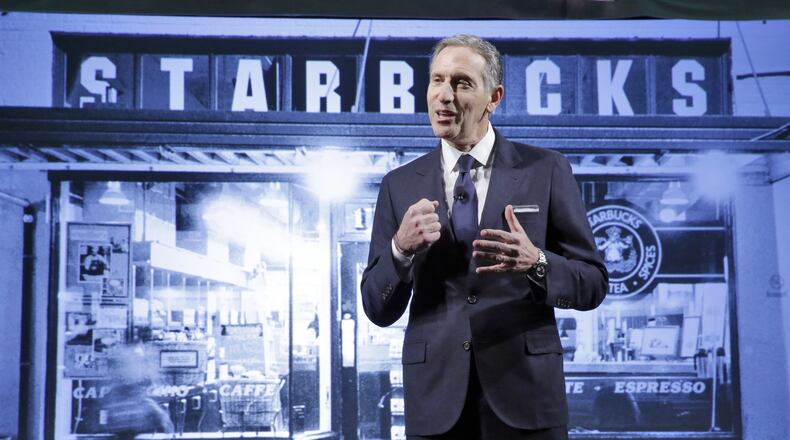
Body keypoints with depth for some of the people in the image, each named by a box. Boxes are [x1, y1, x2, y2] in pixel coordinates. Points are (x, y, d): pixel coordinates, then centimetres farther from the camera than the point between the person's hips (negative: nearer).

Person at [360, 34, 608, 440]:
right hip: (435, 396, 2)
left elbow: (592, 284, -1)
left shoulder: (546, 170, -1)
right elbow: (378, 309, 3)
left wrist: (536, 263, -20)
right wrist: (400, 248, -15)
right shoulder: (400, 185, 4)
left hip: (524, 392, -1)